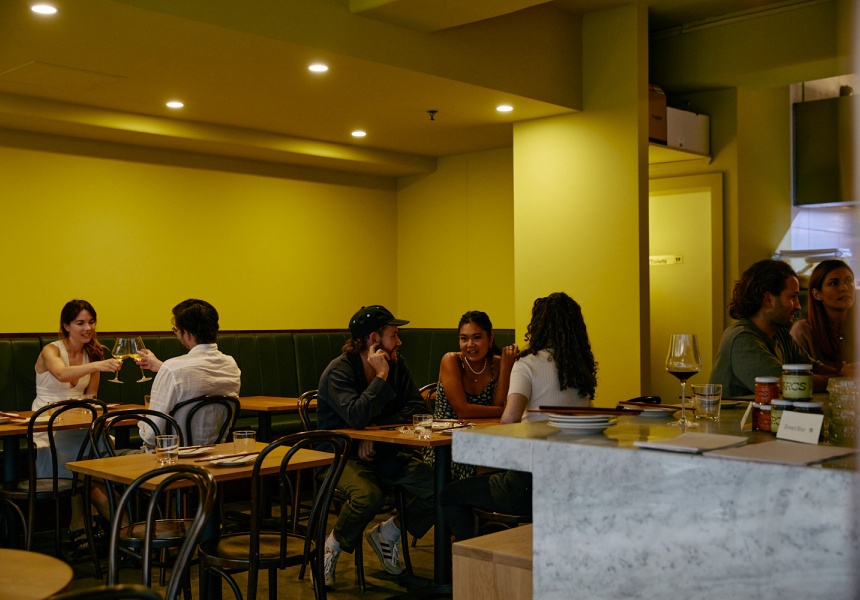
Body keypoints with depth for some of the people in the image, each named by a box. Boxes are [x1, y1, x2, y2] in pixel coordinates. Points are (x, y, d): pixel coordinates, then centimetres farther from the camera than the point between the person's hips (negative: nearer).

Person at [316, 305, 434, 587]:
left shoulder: (396, 365, 5)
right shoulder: (339, 371, -14)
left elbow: (417, 409, -4)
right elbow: (357, 417, -30)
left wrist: (377, 429, -16)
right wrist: (381, 375, -22)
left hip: (383, 453, 6)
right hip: (342, 455, -6)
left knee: (438, 487, -16)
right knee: (369, 496, -36)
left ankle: (388, 533, 8)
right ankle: (332, 547, -6)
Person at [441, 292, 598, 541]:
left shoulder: (528, 365, -13)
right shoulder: (583, 369, 6)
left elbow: (510, 417, -26)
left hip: (533, 483, -7)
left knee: (450, 496, 13)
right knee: (484, 479, 34)